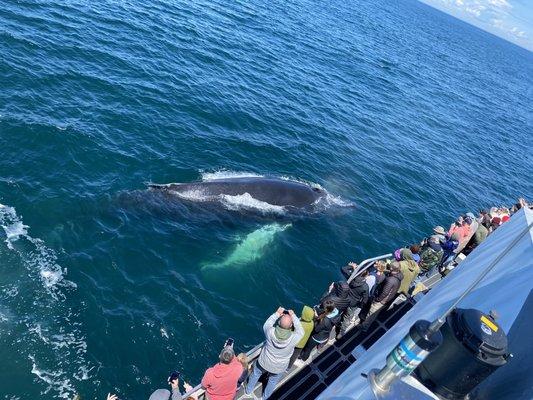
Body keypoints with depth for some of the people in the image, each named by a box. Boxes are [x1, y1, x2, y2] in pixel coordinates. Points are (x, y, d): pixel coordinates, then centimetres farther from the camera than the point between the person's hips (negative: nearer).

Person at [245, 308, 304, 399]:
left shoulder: (270, 332, -35)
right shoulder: (294, 338, -37)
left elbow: (266, 325, -11)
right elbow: (301, 332, -14)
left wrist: (277, 314, -12)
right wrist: (293, 316, -19)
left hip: (263, 363, 1)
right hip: (279, 368, 0)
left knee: (255, 374, 32)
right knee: (272, 382, 31)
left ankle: (249, 390, 58)